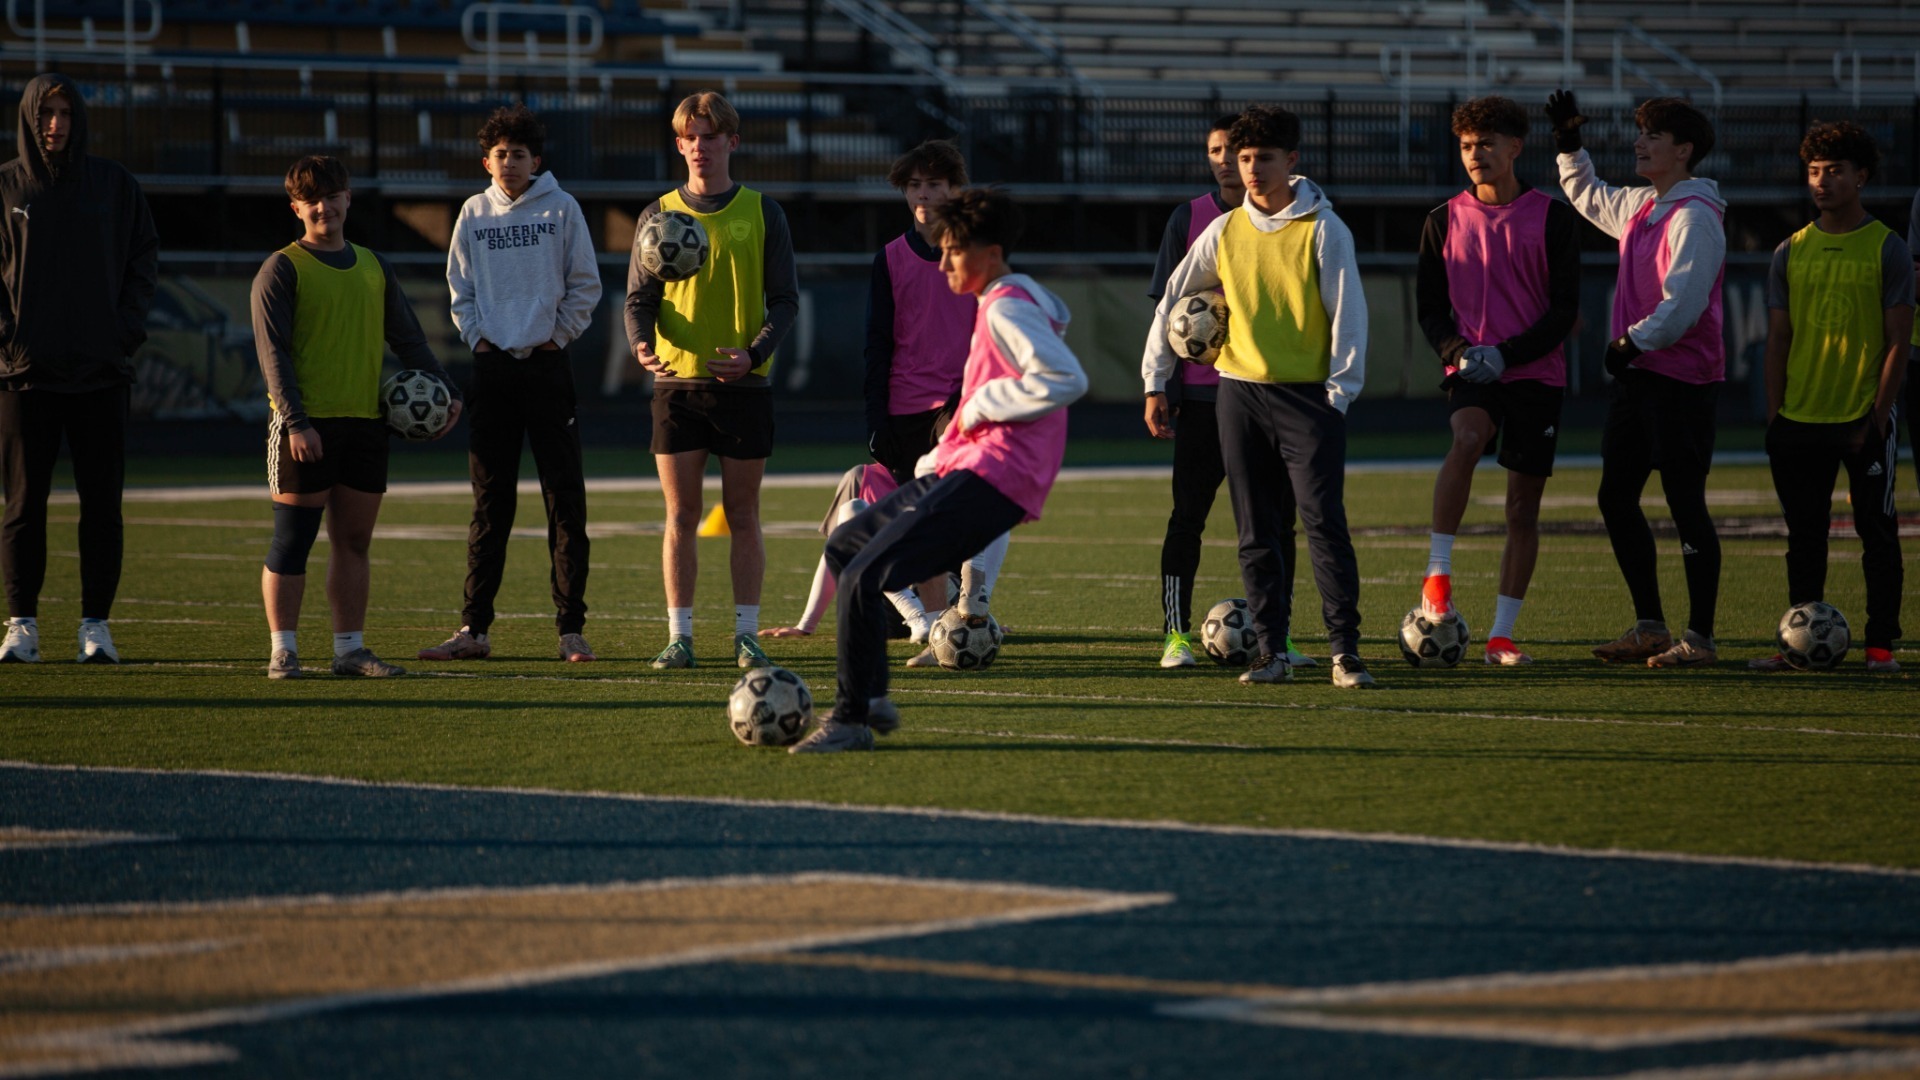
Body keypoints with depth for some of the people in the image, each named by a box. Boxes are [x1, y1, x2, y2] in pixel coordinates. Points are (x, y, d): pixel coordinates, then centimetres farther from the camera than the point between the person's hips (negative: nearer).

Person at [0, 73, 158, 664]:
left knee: (102, 503, 0)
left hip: (102, 370, 1)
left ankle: (96, 625, 5)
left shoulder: (115, 184, 7)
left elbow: (146, 260, 11)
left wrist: (127, 329, -1)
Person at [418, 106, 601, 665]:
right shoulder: (474, 214, 9)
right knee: (489, 503, 4)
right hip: (492, 368, 2)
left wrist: (555, 339, -2)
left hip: (547, 365, -2)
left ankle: (571, 628, 0)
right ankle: (474, 629, 5)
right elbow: (461, 289, 13)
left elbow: (585, 286, 4)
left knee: (565, 500, -3)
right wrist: (478, 339, 1)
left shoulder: (561, 209, 2)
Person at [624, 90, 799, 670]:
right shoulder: (659, 215, 7)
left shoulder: (762, 213, 5)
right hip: (678, 381, 1)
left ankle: (746, 633, 7)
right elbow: (639, 297, 7)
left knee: (742, 514, 2)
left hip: (743, 383, -1)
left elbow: (785, 298, 3)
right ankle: (680, 635, 4)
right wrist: (642, 342, -15)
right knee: (681, 515, 0)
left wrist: (756, 352, -15)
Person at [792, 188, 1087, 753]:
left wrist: (983, 404, -16)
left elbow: (1067, 379, -27)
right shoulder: (1018, 301, 19)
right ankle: (873, 699, 18)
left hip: (990, 476, -11)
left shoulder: (1006, 308, -13)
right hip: (958, 471, 11)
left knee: (865, 576, -18)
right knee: (845, 545, 19)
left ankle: (851, 720, -12)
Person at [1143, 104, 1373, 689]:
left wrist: (1340, 391, -9)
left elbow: (1348, 311, -4)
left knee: (1323, 521, -12)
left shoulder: (1323, 230, -4)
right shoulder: (1224, 231, 7)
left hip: (1308, 395, -4)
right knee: (1257, 532, 6)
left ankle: (1345, 650, -11)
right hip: (1240, 393, 4)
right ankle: (1272, 652, 11)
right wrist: (1155, 380, 12)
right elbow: (1172, 301, 14)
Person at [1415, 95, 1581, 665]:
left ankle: (1502, 634, 8)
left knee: (1524, 506, 1)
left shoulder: (1552, 218, 1)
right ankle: (1438, 573, -26)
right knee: (1467, 439, -33)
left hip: (1535, 374, 0)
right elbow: (1429, 306, 10)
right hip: (1470, 374, 0)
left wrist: (1506, 354, -14)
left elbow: (1565, 311, -2)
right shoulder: (1445, 220, 7)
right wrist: (1457, 351, -11)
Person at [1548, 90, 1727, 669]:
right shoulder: (1639, 206, 14)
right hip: (1635, 376, 10)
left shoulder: (1694, 216, -13)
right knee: (1615, 497, 10)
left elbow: (1683, 303, -21)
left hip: (1681, 379, -10)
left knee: (1685, 503, -6)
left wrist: (1635, 341, -20)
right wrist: (1569, 145, 29)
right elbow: (1590, 198, 37)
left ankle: (1700, 637, -1)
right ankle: (1650, 627, 18)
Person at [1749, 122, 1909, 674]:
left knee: (1877, 533, -1)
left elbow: (1898, 342, -4)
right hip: (1800, 419, 4)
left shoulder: (1887, 250, -2)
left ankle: (1880, 644, 5)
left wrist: (1877, 418, -11)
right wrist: (1775, 417, 3)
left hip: (1864, 420, -4)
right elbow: (1778, 339, 10)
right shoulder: (1791, 252, 8)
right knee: (1805, 536, 7)